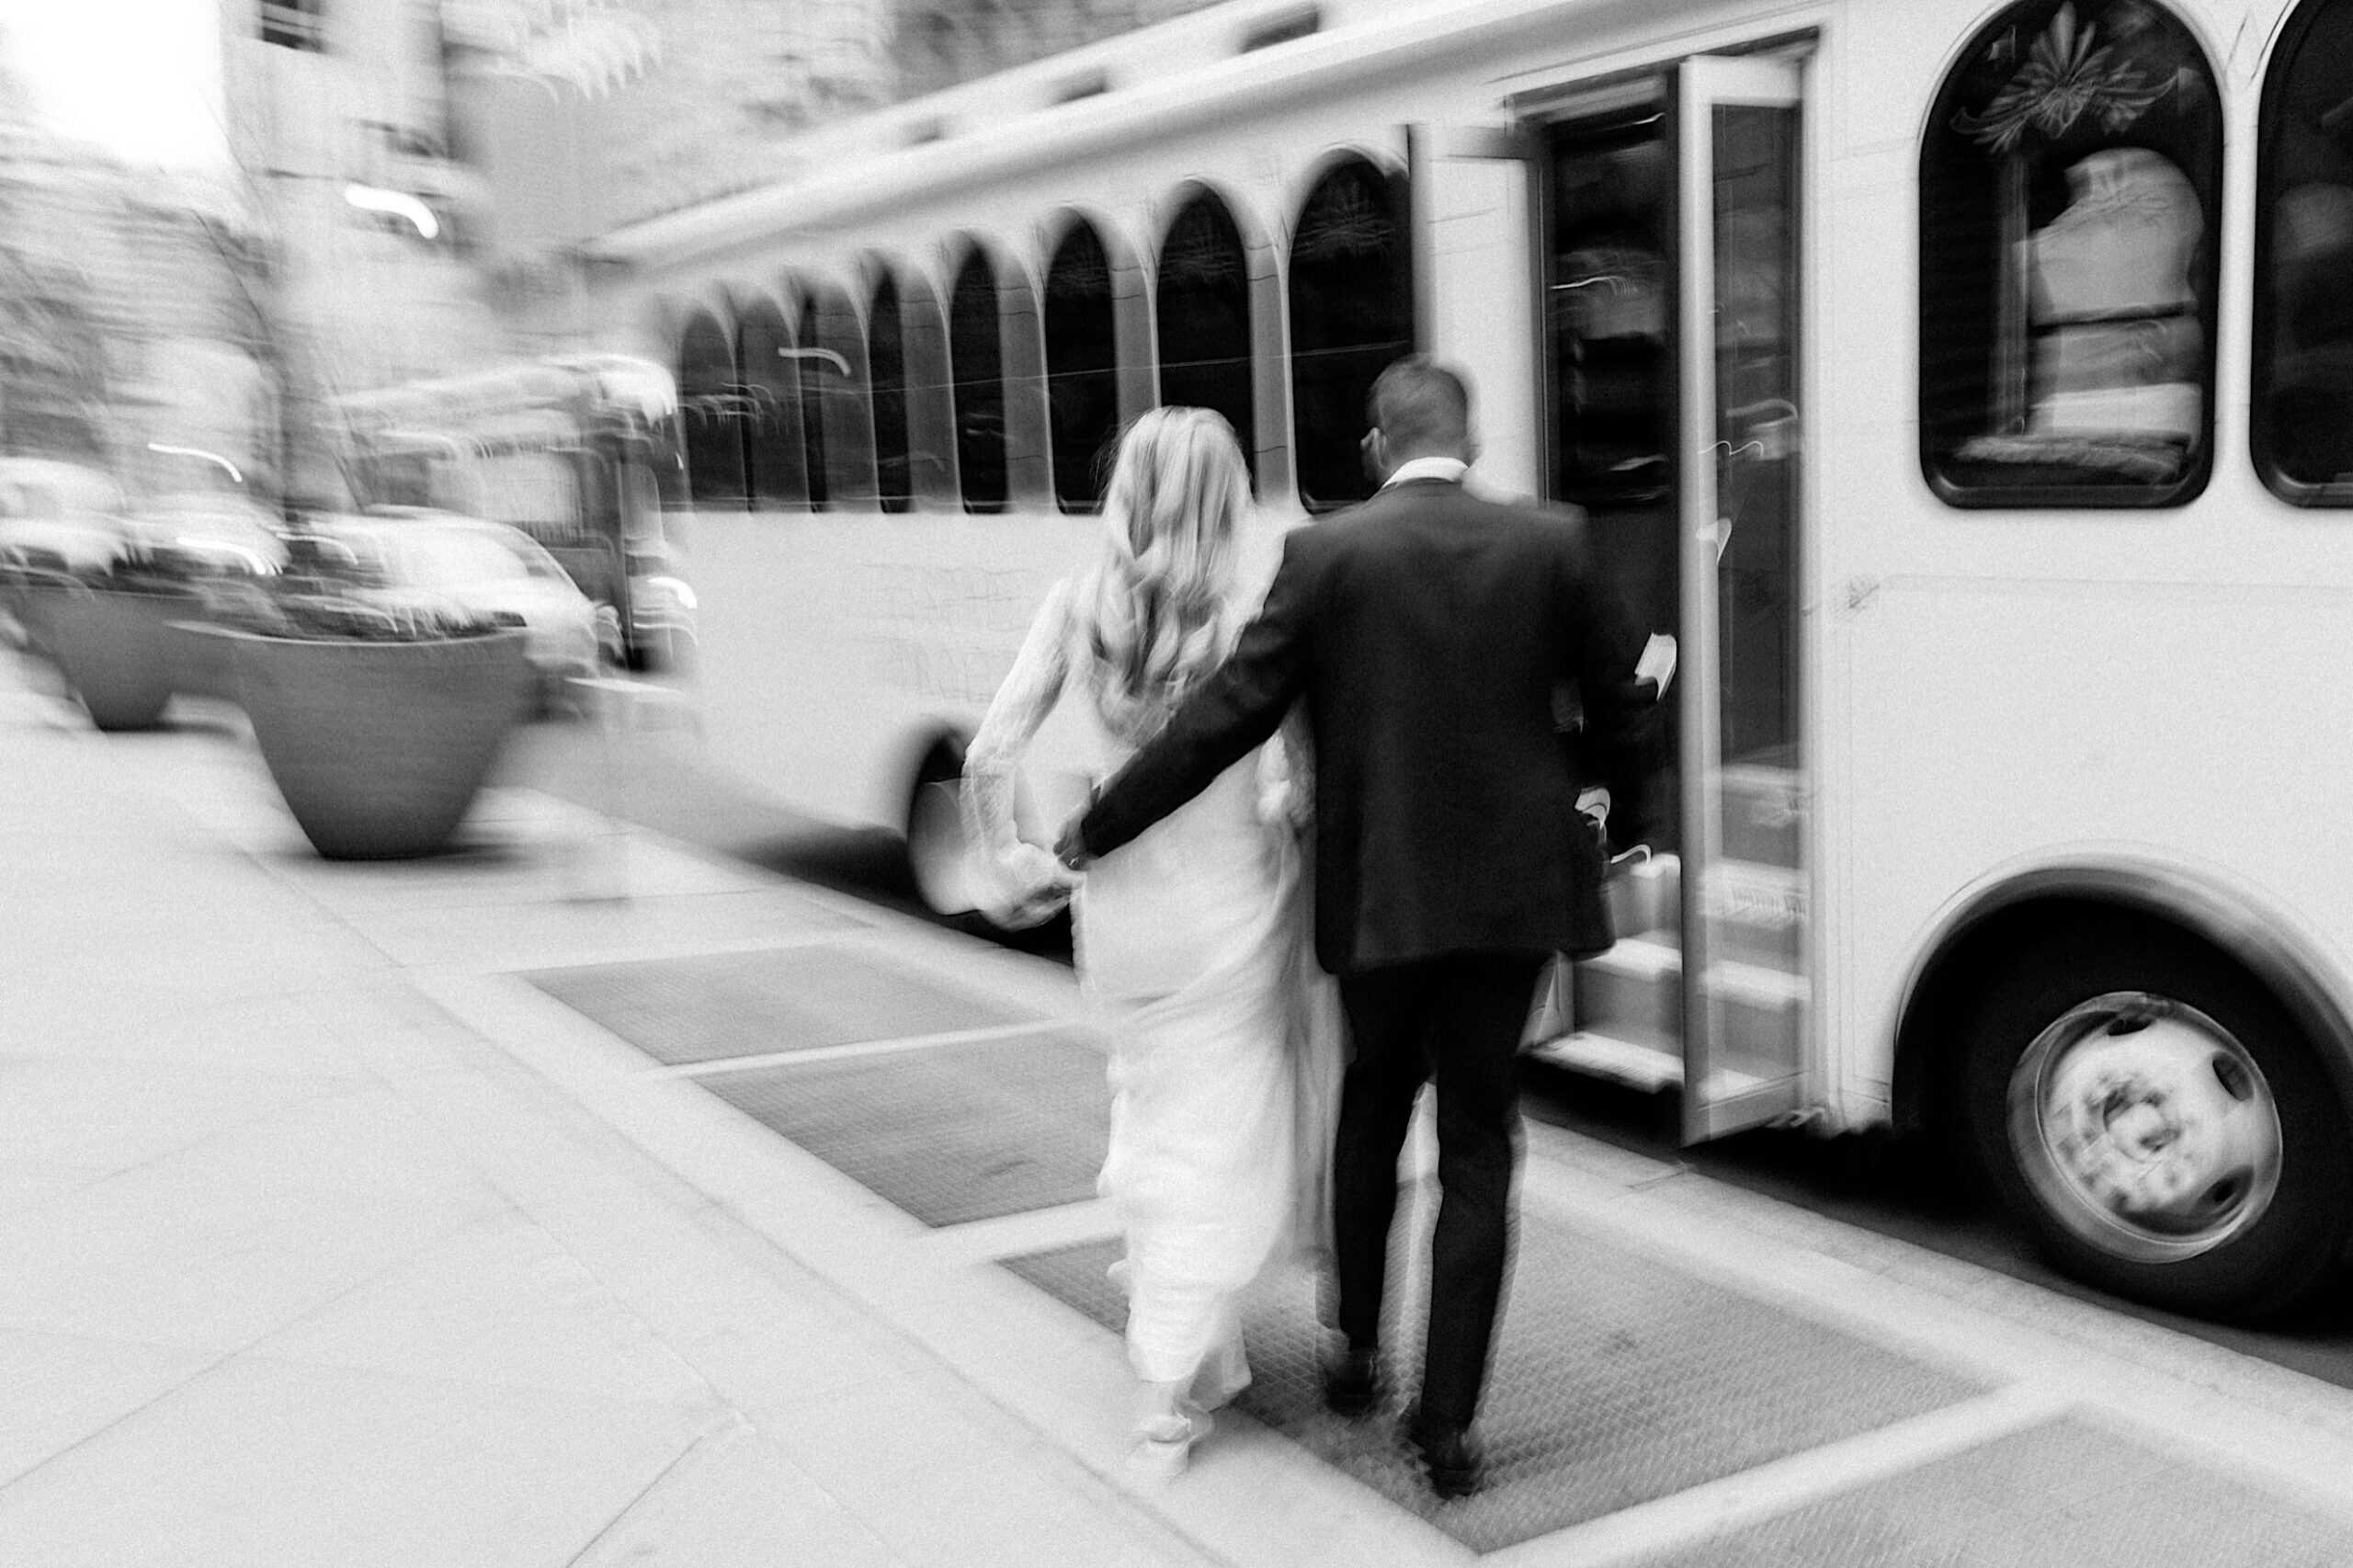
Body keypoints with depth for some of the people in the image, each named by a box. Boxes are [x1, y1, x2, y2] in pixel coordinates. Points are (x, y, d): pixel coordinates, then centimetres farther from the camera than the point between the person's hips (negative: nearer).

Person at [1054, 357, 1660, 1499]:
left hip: (1373, 894, 0)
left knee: (1372, 1109, 23)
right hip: (1506, 891, 0)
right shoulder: (1551, 545, -3)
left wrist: (1097, 829, 1)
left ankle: (1357, 1350, 33)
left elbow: (1224, 717, -9)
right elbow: (1620, 706, 5)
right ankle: (1446, 1422, 11)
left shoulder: (1323, 555, -8)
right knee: (1476, 1149, 9)